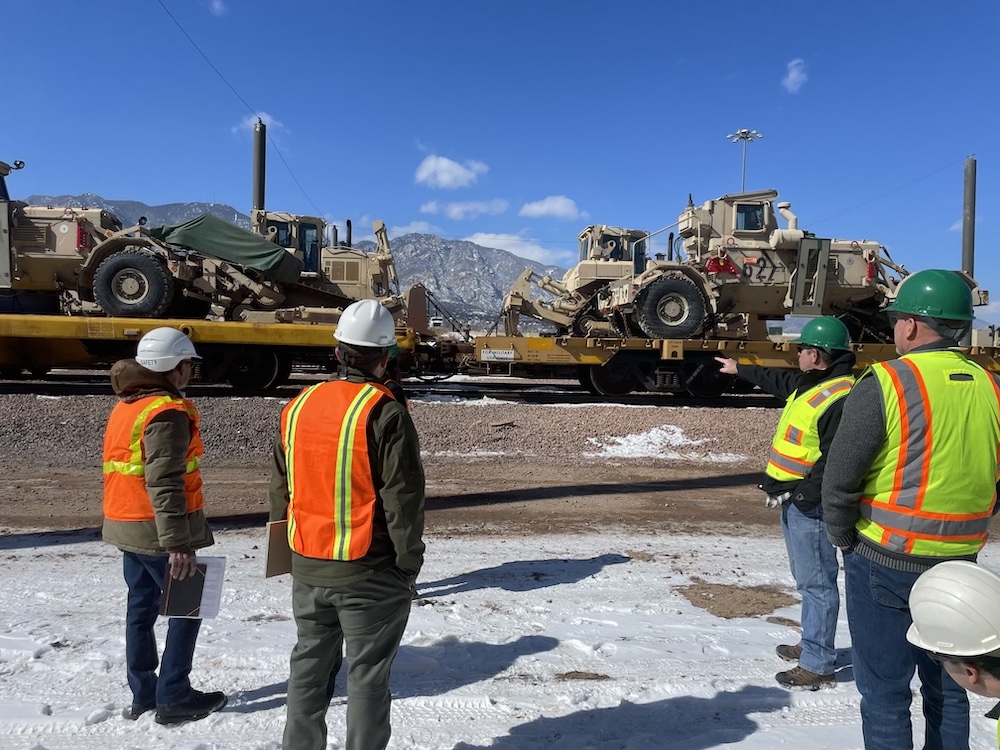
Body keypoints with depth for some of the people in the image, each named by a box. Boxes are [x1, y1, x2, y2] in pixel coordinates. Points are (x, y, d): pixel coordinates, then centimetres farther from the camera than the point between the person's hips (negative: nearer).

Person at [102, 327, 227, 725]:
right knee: (186, 608, 3)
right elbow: (164, 484, -24)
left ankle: (143, 693, 26)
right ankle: (173, 698, 9)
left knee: (141, 607, 16)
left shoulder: (124, 406, 12)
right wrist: (178, 543, -24)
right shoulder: (167, 412, -18)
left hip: (126, 526, 9)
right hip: (157, 530, -9)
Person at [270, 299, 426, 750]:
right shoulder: (384, 413, -16)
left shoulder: (298, 406, 3)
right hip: (369, 575, -5)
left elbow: (280, 488, 11)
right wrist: (409, 565, -5)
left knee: (310, 665, 21)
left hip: (308, 569, 6)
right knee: (367, 675, 8)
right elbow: (403, 501, -16)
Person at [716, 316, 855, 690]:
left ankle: (818, 665, 9)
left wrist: (802, 494, -25)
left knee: (816, 582, -1)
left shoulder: (841, 397, -22)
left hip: (809, 504, -11)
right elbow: (779, 381, 31)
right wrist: (740, 369, 43)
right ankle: (811, 645, 34)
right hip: (793, 497, 11)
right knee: (808, 578, 20)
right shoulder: (812, 384, 11)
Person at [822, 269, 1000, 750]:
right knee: (947, 689, 21)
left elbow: (839, 480, -15)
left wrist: (844, 539, 0)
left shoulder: (885, 383, -17)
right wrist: (956, 537, 17)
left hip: (886, 564, -5)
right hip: (958, 565, 6)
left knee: (885, 693, 8)